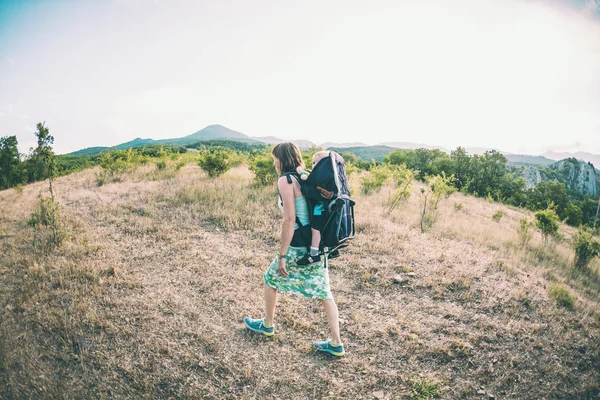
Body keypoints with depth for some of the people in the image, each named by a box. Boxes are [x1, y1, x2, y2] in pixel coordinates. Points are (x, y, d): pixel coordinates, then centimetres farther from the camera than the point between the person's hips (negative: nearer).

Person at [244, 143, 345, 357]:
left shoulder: (286, 180, -13)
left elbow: (289, 220, -19)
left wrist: (282, 255, -16)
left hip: (298, 248, -7)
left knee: (270, 279, 17)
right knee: (324, 291, 11)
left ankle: (267, 325, 35)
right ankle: (336, 343, 16)